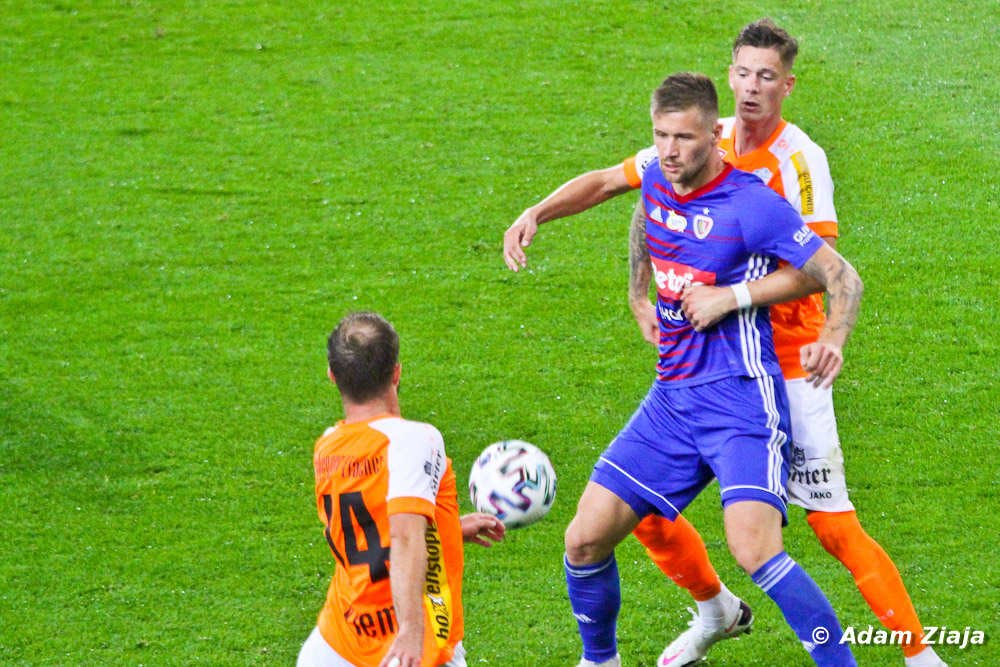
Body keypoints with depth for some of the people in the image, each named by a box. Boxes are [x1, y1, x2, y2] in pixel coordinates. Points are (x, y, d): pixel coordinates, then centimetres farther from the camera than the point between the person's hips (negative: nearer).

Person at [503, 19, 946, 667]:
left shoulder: (800, 159, -15)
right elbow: (609, 181, 13)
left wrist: (729, 297, -29)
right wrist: (536, 213, -1)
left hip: (785, 360, -6)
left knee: (833, 522, -10)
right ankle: (716, 612, 31)